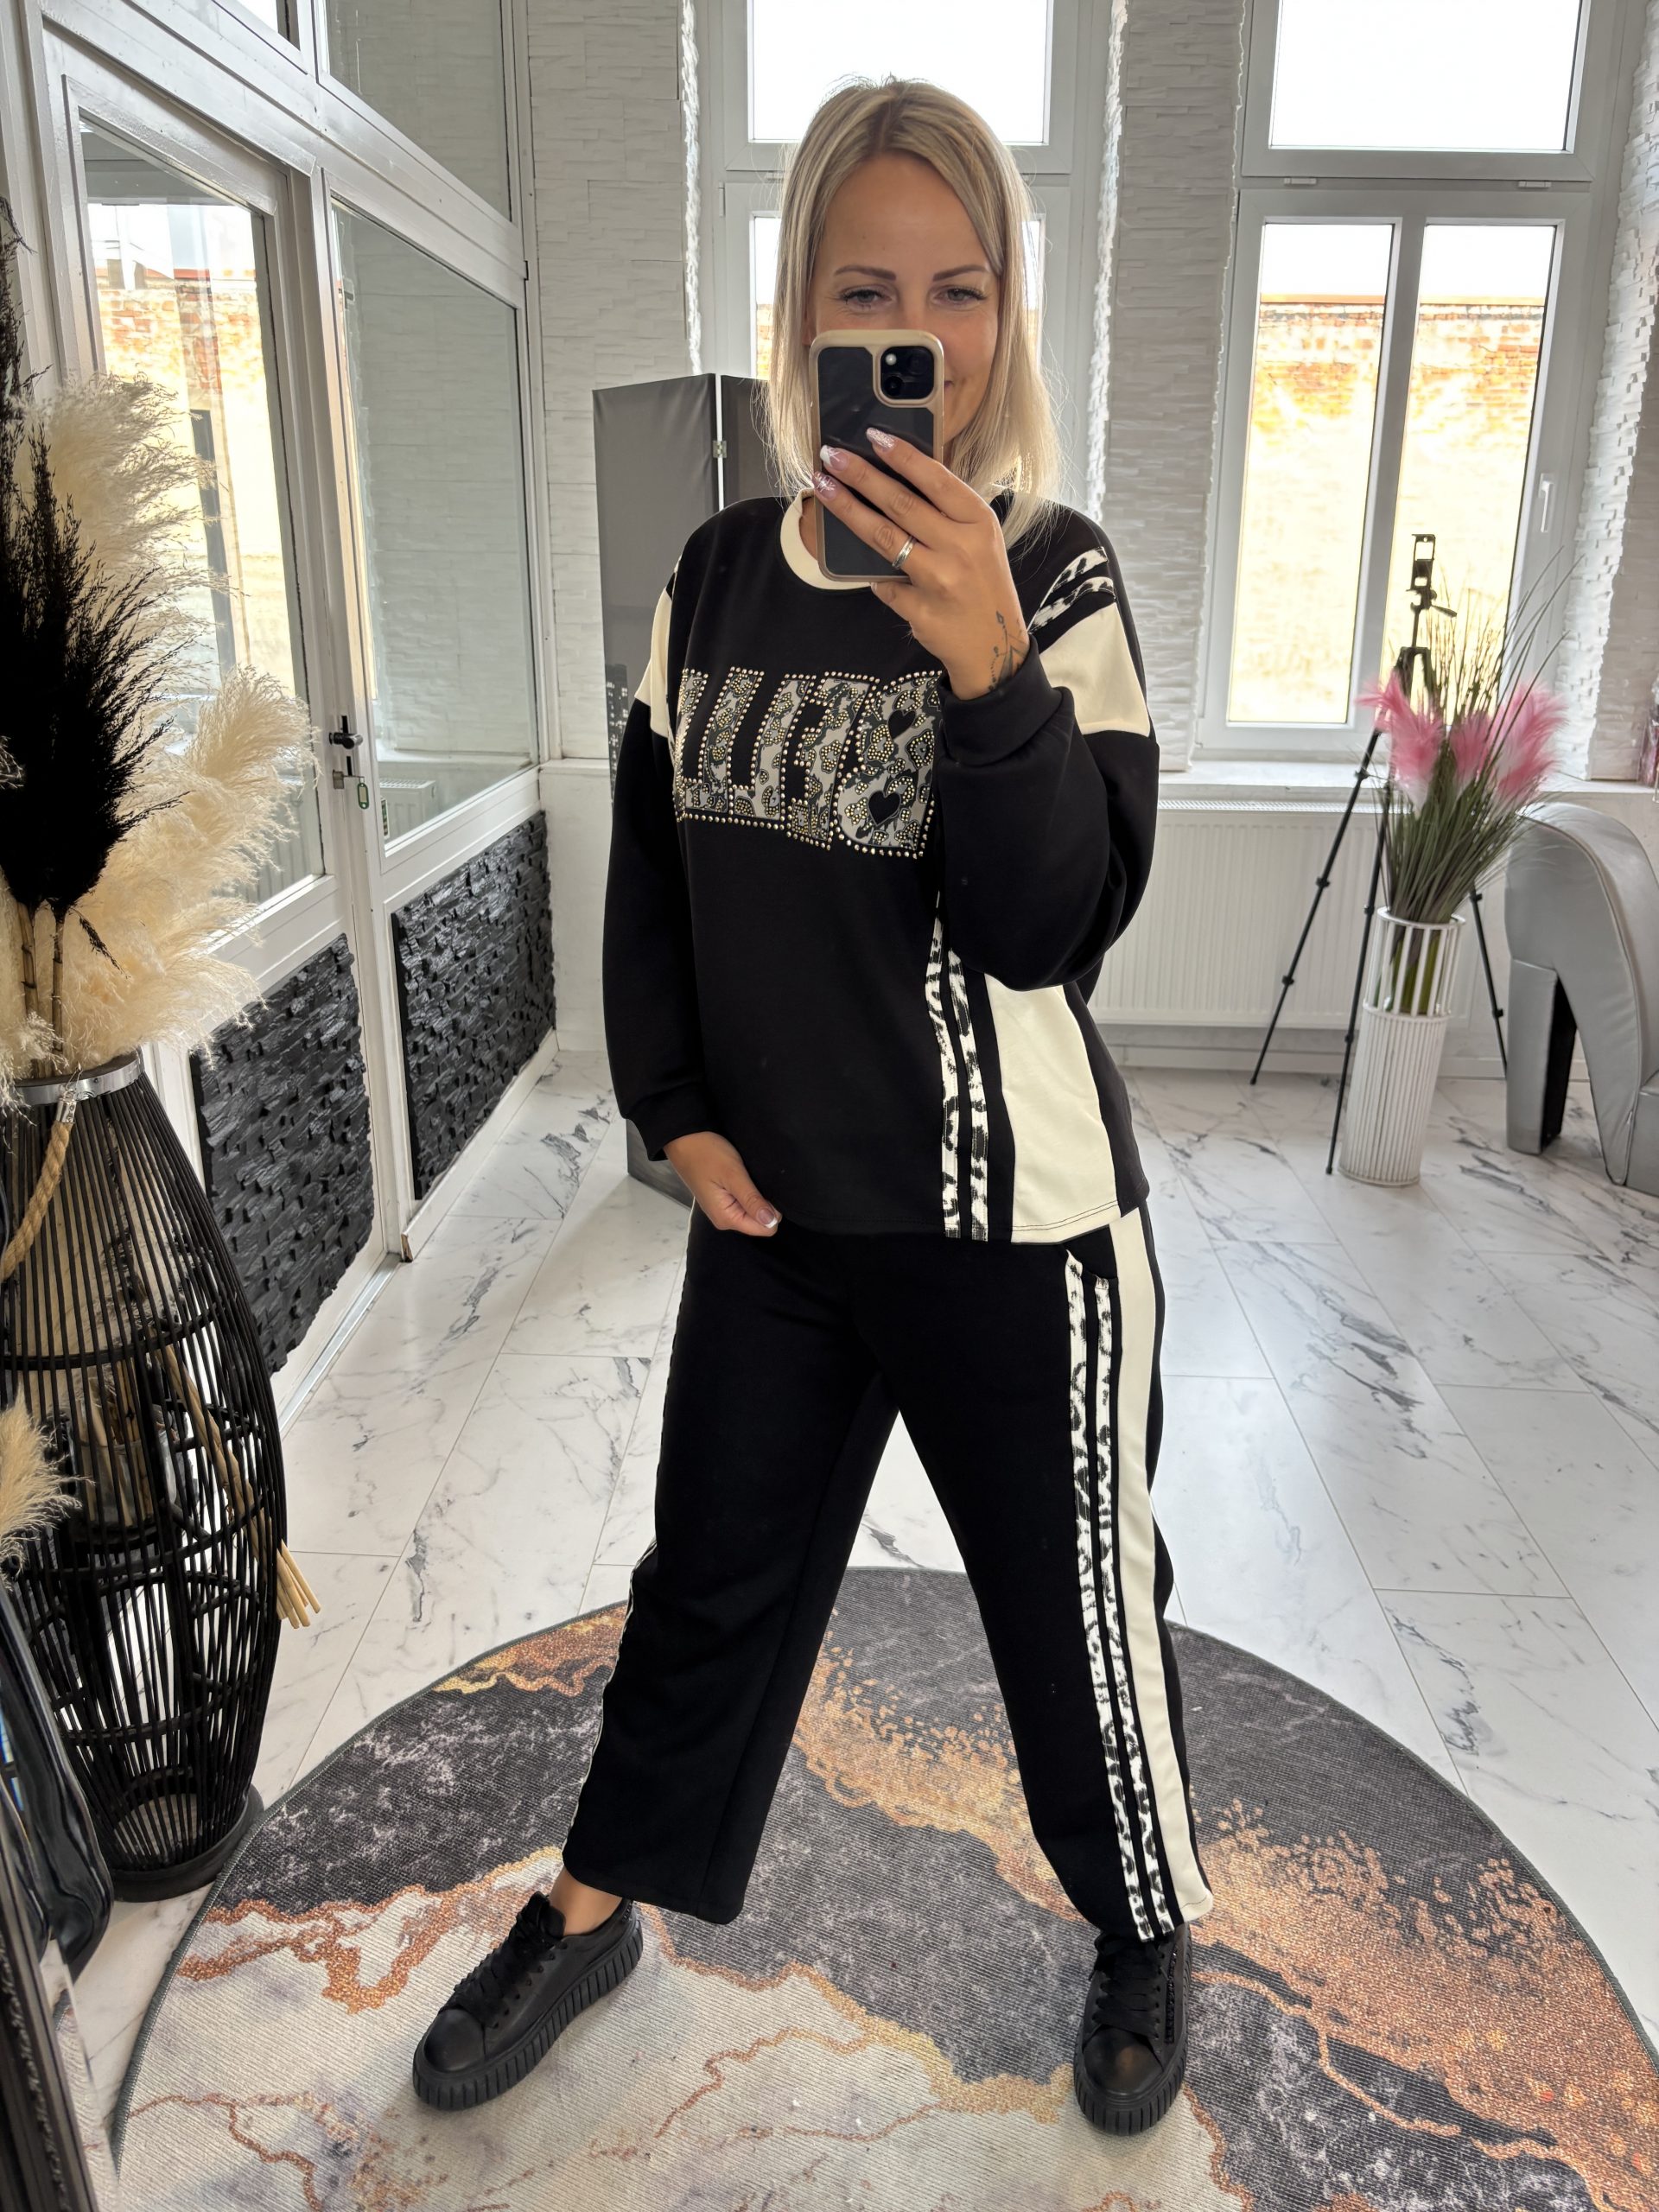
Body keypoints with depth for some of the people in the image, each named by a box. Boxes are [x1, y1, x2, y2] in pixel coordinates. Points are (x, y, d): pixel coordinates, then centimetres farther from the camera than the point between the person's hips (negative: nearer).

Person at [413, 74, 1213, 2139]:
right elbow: (649, 860, 9)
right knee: (709, 1575, 19)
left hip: (1016, 1227, -3)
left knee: (1074, 1600, 13)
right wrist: (675, 1109, 1)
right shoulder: (719, 574, 2)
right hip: (773, 1209, 4)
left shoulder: (1057, 578, -9)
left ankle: (1146, 1931, 43)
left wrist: (984, 664, -32)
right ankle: (591, 1913, 44)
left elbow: (1054, 926, -18)